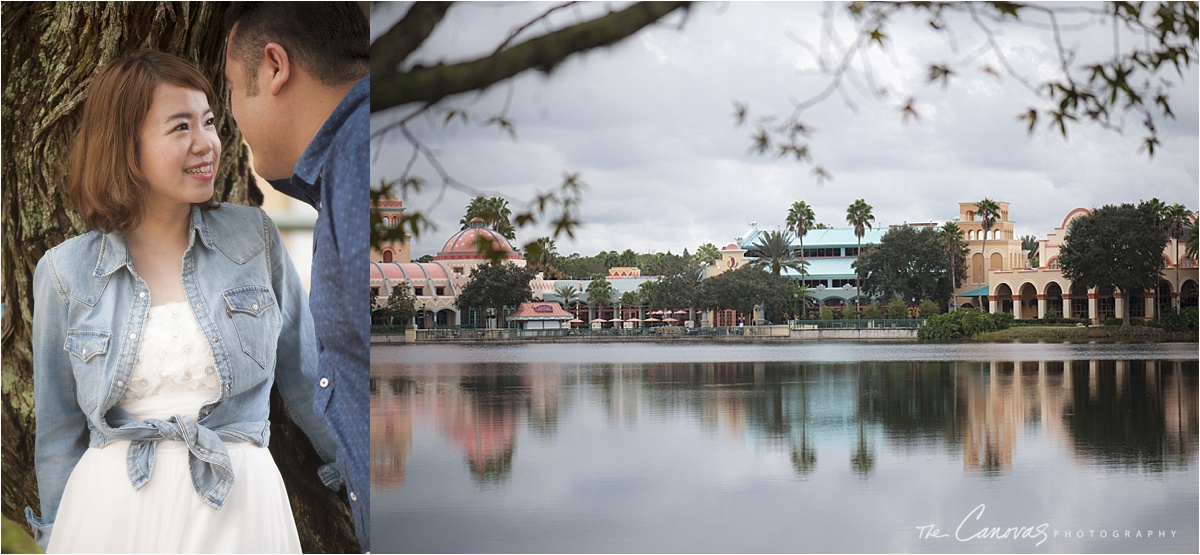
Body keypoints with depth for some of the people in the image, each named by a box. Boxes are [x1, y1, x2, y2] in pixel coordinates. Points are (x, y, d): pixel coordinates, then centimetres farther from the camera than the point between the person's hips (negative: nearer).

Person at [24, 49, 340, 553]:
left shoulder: (254, 237, -1)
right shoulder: (66, 272, -2)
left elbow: (305, 375, 11)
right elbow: (59, 426, 9)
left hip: (238, 508, 1)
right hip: (112, 506, 0)